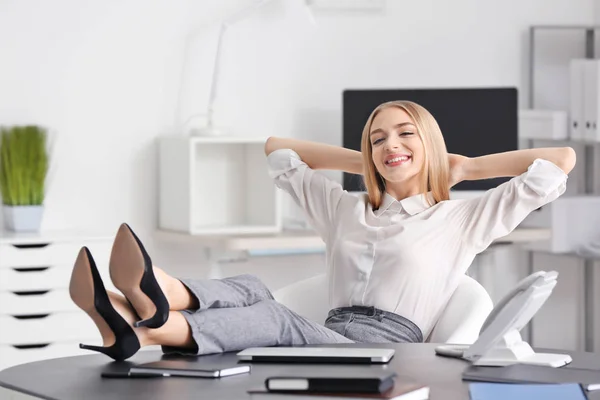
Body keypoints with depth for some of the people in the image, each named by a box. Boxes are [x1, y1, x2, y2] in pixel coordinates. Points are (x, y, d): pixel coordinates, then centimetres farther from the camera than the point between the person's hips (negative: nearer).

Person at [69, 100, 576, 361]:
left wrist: (466, 167, 17)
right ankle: (149, 305, -61)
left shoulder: (460, 221, 14)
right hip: (329, 339, 5)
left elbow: (561, 160, 7)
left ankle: (147, 325, -61)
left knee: (276, 318, -33)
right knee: (250, 290, -27)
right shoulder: (347, 211, 28)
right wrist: (363, 163, 35)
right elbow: (278, 150, 40)